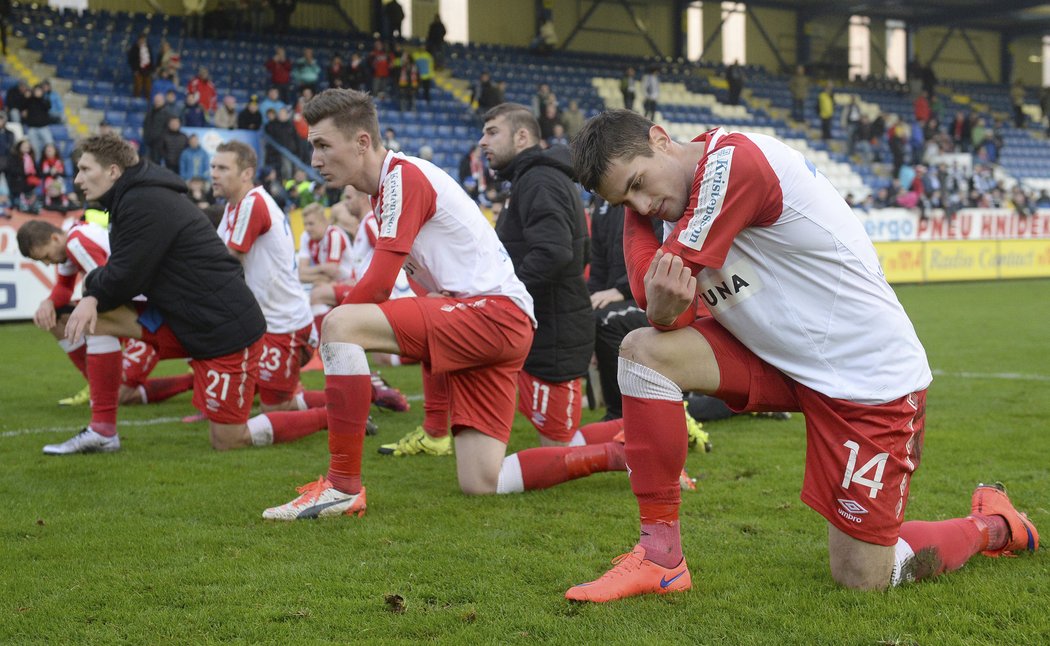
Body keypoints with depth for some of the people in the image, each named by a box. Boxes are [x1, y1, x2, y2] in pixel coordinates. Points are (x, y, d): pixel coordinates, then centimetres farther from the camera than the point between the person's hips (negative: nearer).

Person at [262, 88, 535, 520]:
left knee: (340, 324, -23)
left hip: (494, 310, -10)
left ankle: (344, 486, -23)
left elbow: (379, 282, -16)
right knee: (480, 484, 4)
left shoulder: (404, 177, -9)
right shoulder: (388, 186, 20)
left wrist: (328, 333, 0)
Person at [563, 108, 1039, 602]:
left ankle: (992, 525, 29)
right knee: (642, 350, -12)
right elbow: (665, 315, -5)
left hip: (871, 373, -8)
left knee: (861, 580, -1)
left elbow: (657, 298, -23)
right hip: (782, 358, 8)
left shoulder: (733, 160, -23)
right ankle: (660, 557, -7)